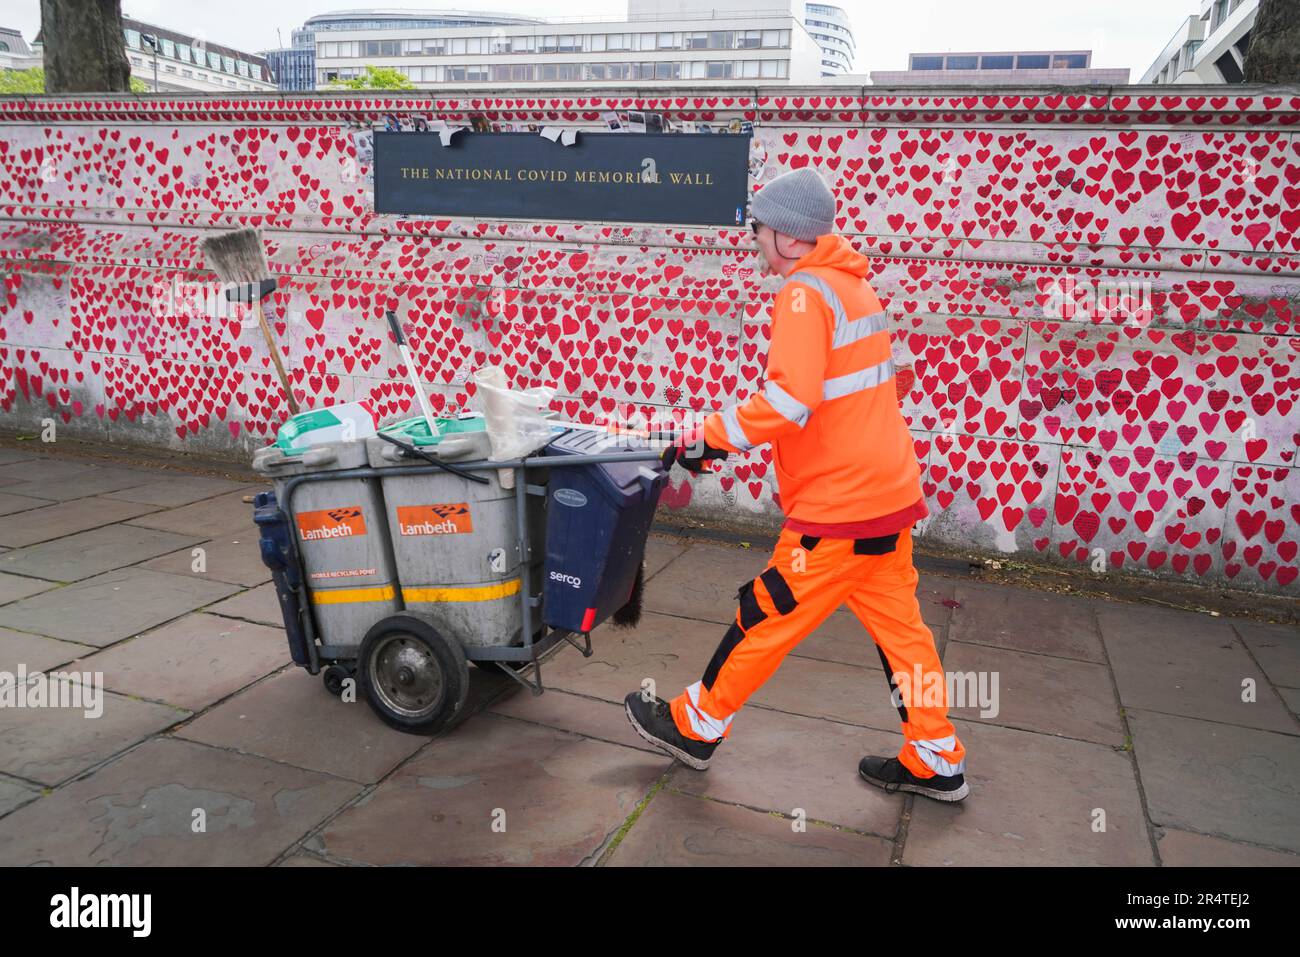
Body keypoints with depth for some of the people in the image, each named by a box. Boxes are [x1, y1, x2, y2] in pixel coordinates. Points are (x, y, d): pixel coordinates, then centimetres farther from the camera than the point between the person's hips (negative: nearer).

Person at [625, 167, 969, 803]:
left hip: (841, 503, -9)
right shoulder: (851, 283, 15)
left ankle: (696, 726, 21)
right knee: (898, 624, 16)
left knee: (767, 616, 4)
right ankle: (936, 762, 27)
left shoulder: (805, 291, -15)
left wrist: (710, 438, -20)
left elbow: (791, 397, -28)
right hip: (887, 488, 9)